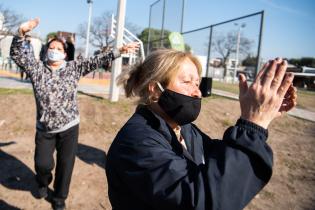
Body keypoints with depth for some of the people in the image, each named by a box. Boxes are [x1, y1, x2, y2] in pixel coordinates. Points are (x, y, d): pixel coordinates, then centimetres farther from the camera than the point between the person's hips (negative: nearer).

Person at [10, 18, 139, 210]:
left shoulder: (74, 68, 1)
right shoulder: (37, 68, 1)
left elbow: (95, 61, -2)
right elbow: (16, 54, -6)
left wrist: (119, 51, -9)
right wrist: (22, 32, -24)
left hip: (69, 127, 0)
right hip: (45, 129, 0)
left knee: (65, 165, 7)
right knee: (42, 164, 4)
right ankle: (43, 183, 41)